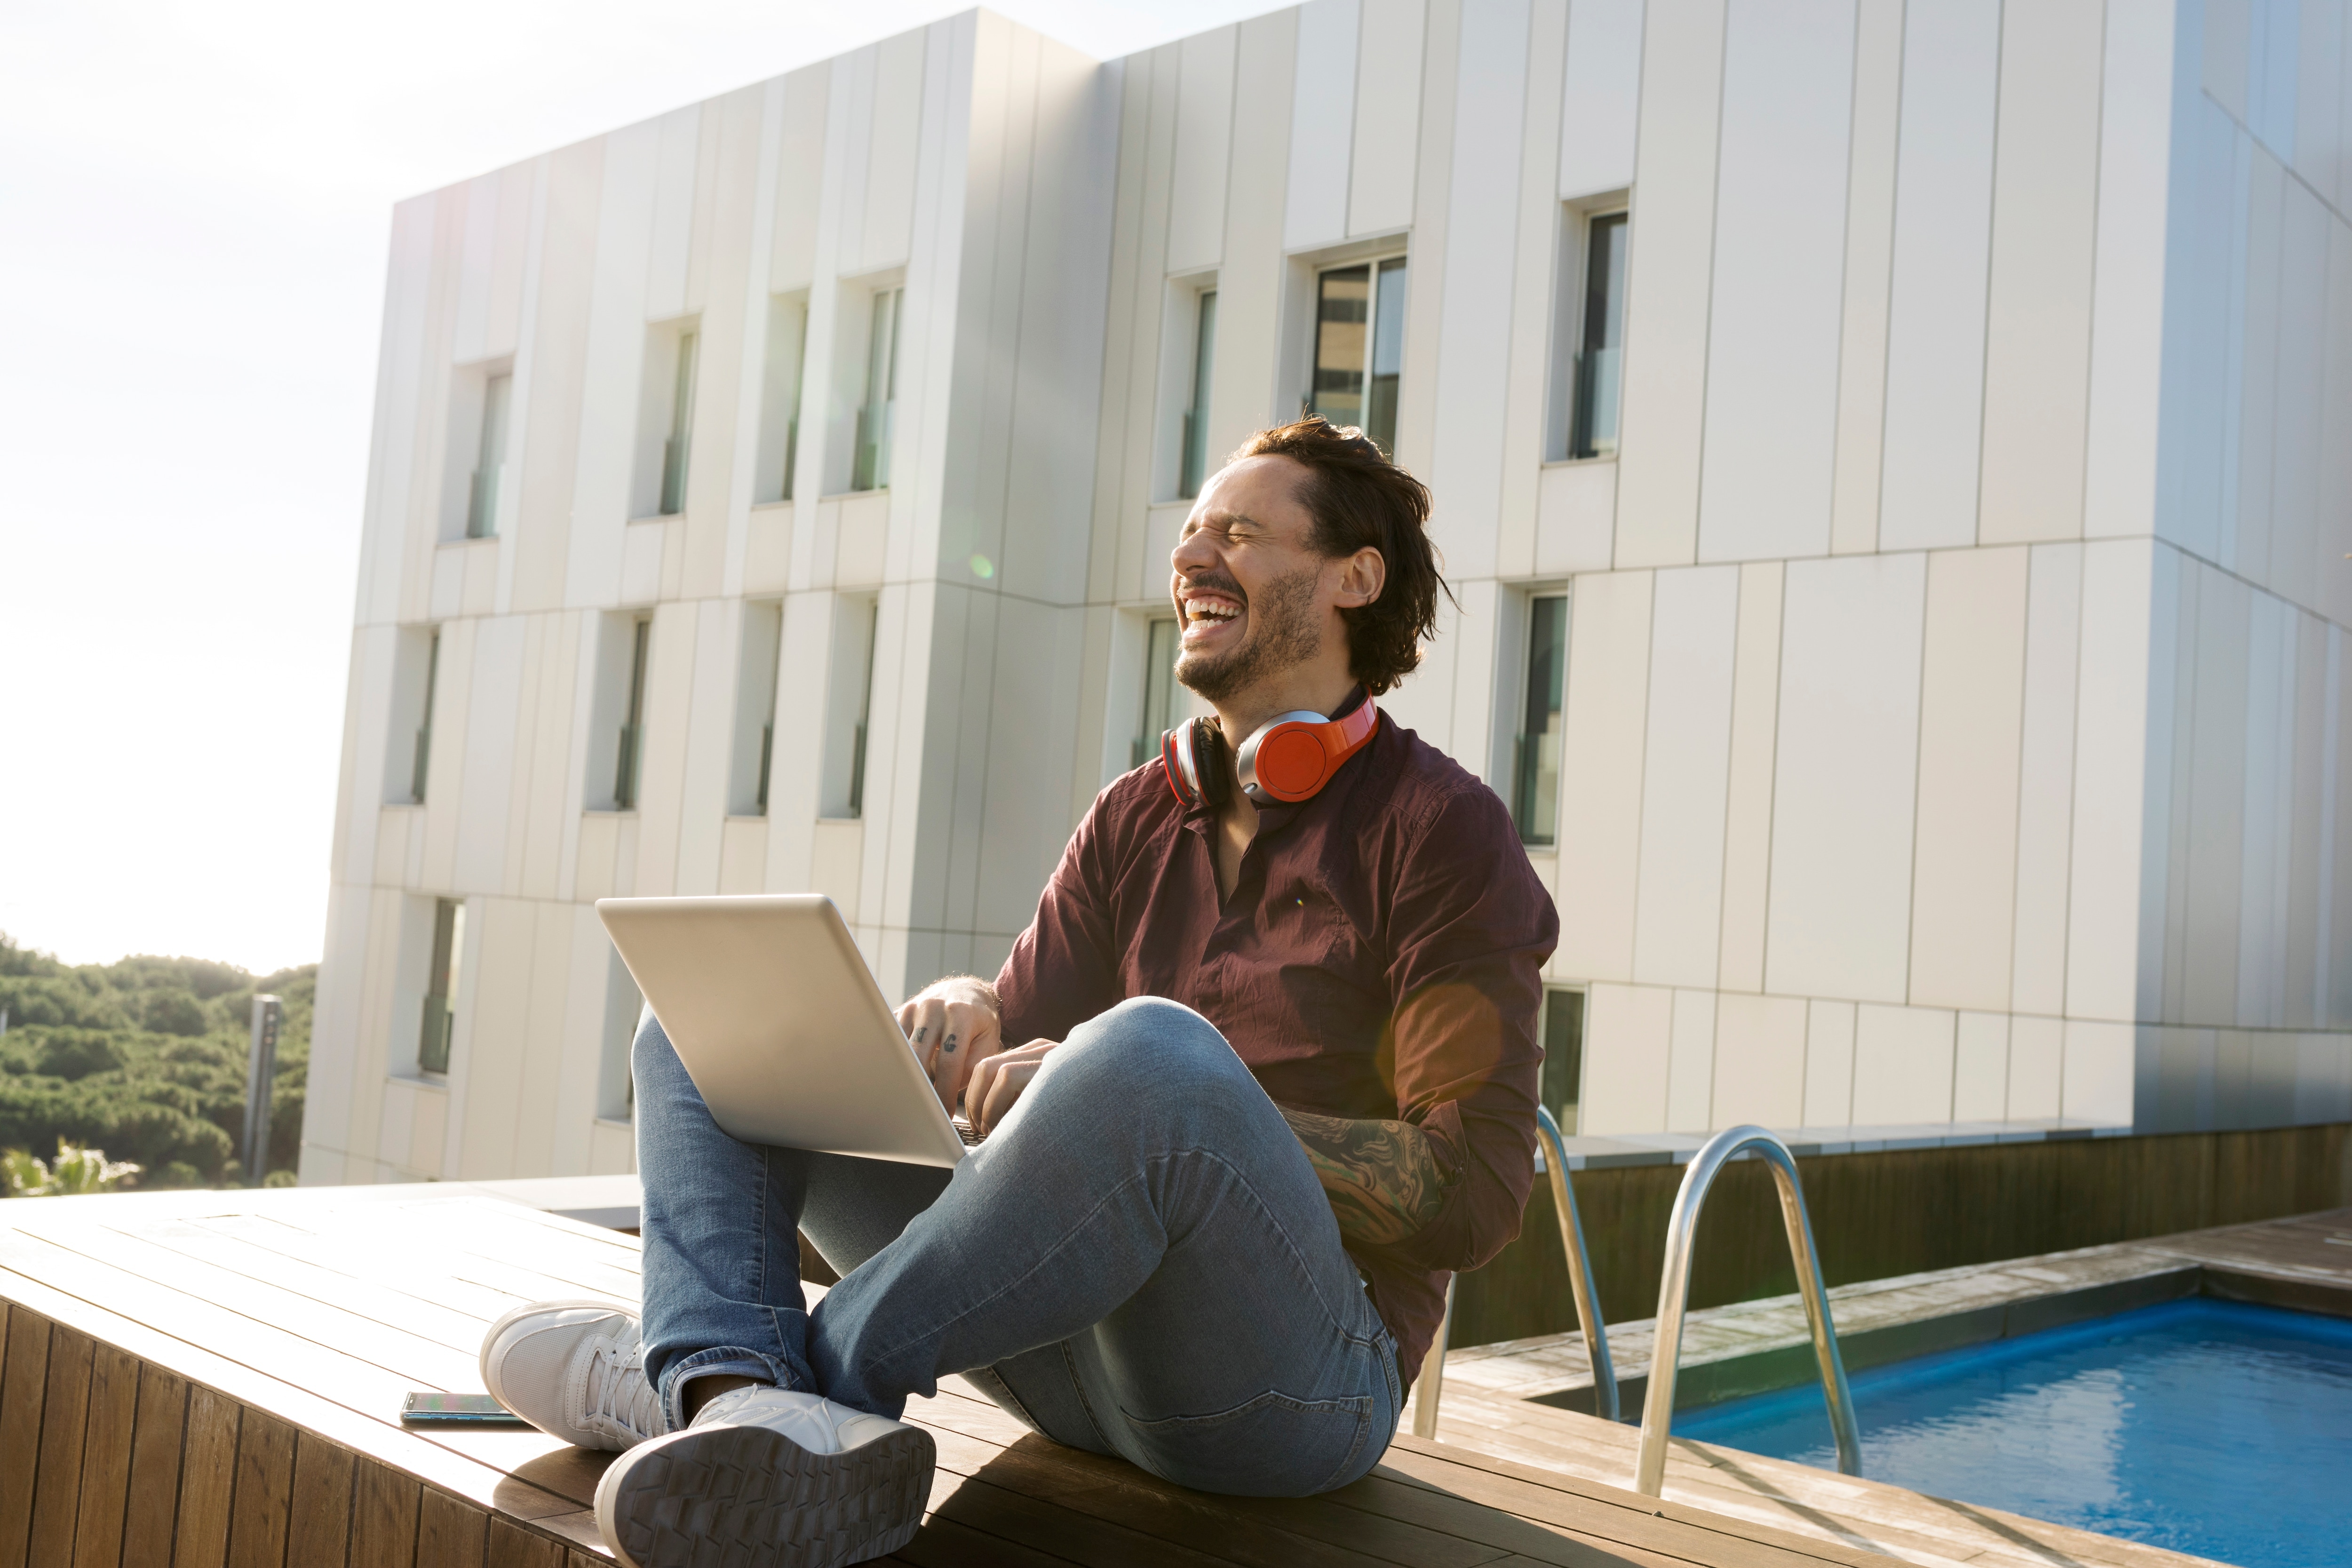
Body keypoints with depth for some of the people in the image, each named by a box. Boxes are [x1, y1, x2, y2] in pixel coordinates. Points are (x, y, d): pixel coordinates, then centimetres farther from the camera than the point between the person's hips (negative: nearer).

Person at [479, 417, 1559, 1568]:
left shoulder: (1440, 828, -3)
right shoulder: (1137, 820, 16)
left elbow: (1473, 1195, -12)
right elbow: (1018, 1041, 15)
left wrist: (1193, 1117, -22)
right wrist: (962, 1017, -9)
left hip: (1297, 1373, -6)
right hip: (1075, 1337, 7)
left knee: (1151, 1051, -39)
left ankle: (777, 1369, -19)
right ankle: (749, 1409, -28)